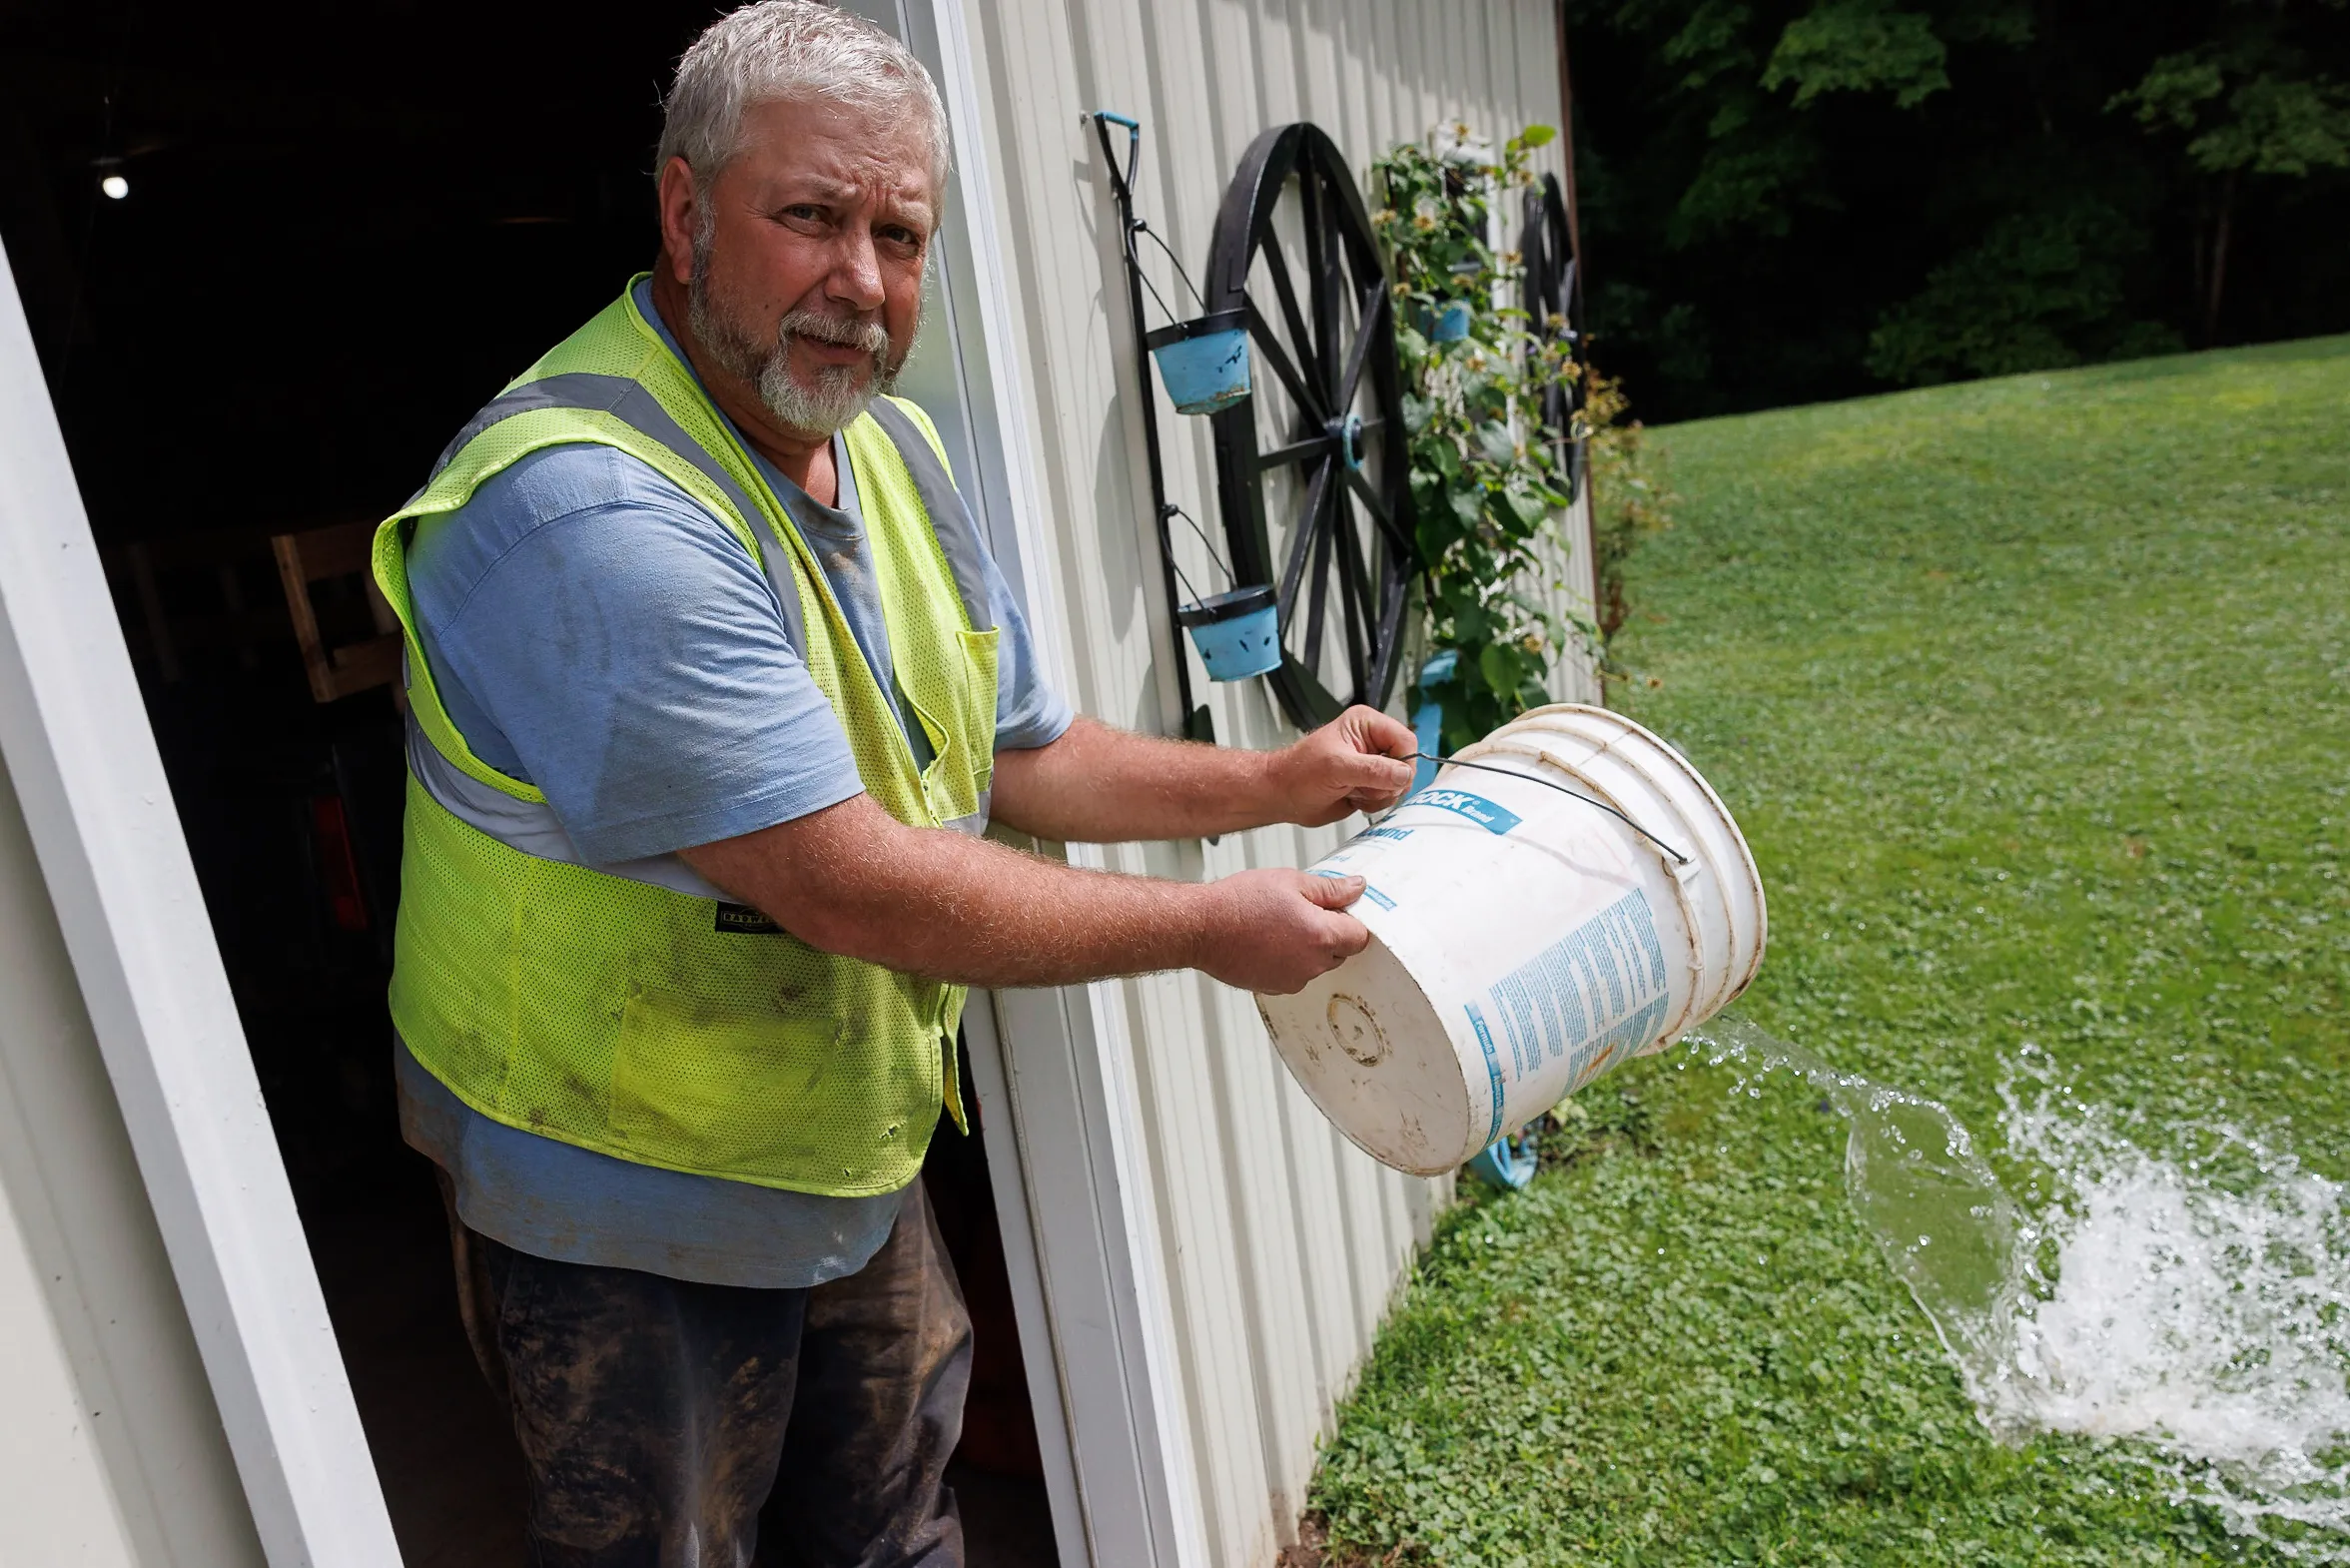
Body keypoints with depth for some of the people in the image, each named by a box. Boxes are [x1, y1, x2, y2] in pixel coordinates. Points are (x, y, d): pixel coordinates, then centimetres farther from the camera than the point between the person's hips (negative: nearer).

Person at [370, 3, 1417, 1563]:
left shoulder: (893, 451, 0)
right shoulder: (591, 514, -31)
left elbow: (1020, 750, 8)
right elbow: (858, 889, -32)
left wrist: (1275, 783, -1)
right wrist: (1214, 929, -22)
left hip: (857, 1158, 8)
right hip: (627, 1221, -7)